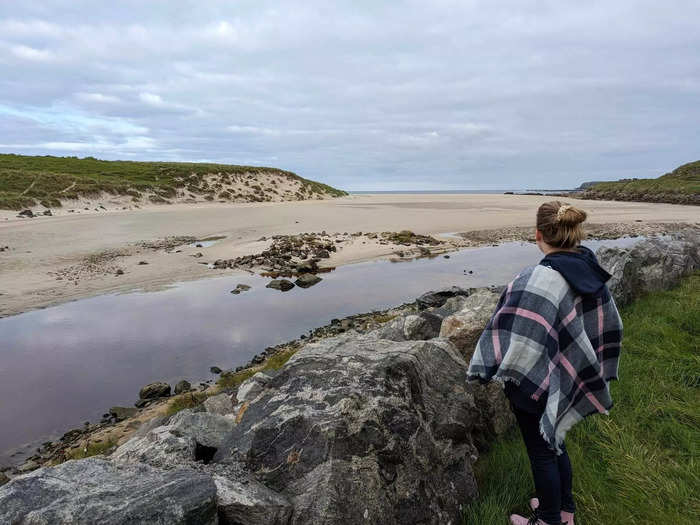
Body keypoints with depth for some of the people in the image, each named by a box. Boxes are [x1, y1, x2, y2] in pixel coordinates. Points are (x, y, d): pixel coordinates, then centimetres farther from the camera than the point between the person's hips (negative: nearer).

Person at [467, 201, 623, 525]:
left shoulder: (537, 280, -30)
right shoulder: (590, 272, -4)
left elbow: (518, 338, -32)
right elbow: (610, 324, 8)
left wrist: (493, 371, -18)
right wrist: (590, 367, 20)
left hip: (536, 384, -8)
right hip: (566, 379, 8)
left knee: (541, 452, 14)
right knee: (554, 442, 28)